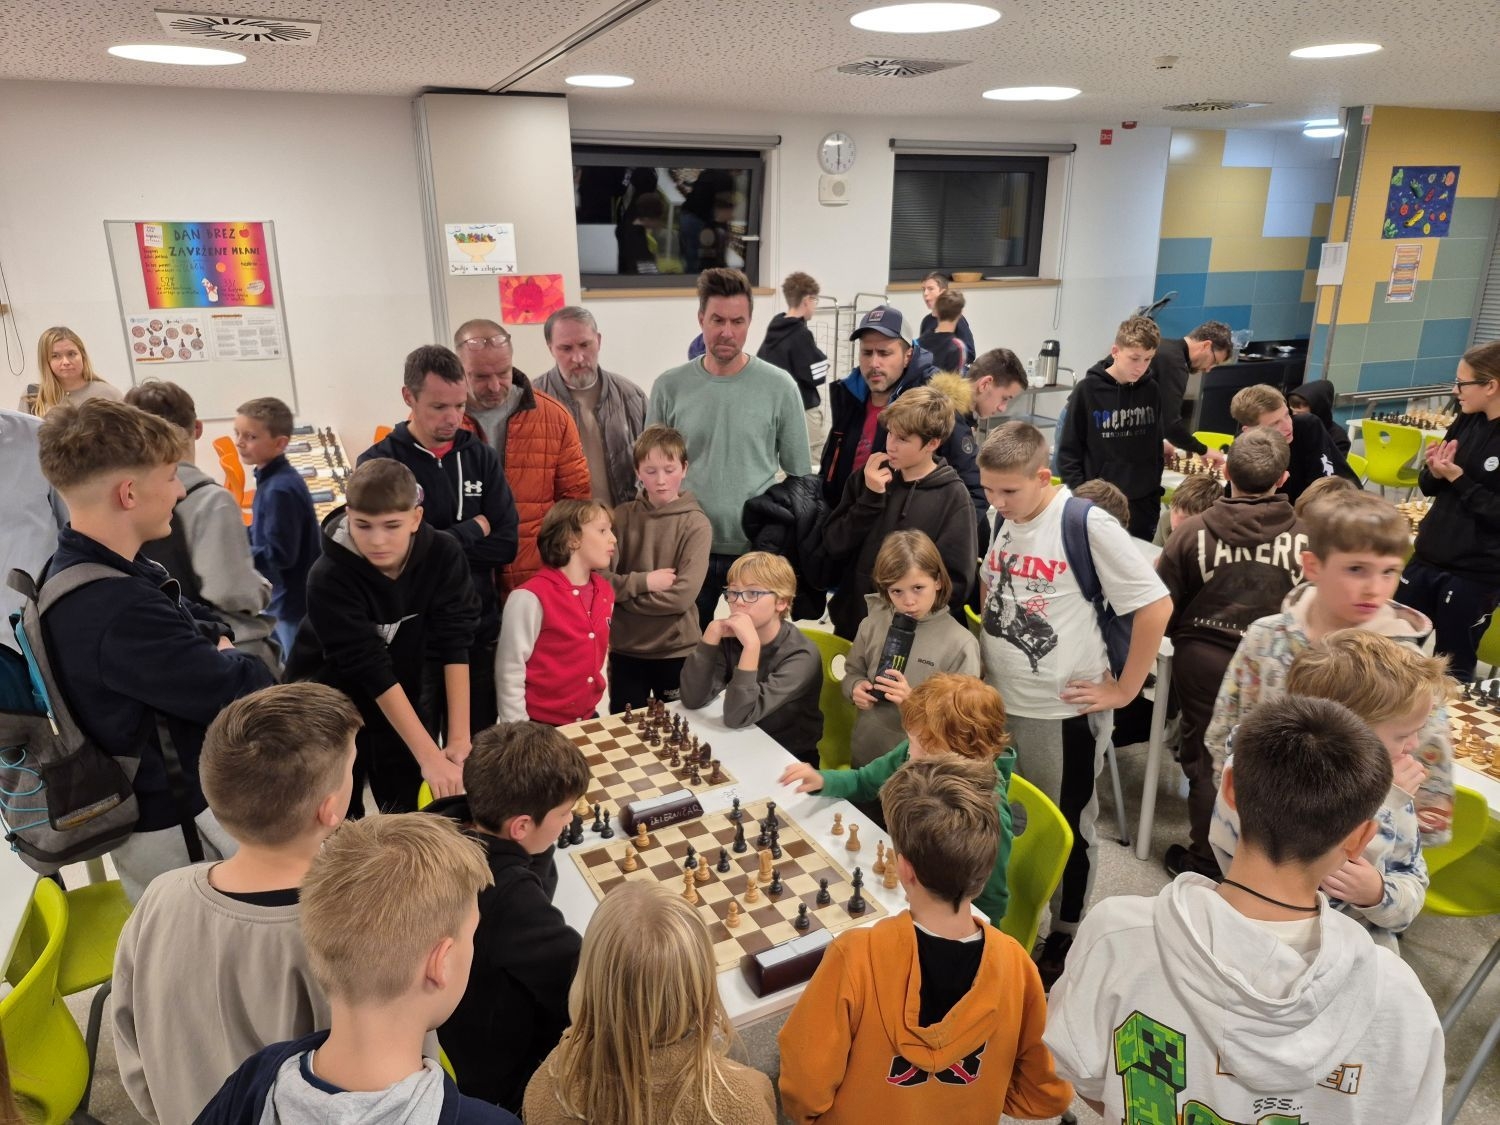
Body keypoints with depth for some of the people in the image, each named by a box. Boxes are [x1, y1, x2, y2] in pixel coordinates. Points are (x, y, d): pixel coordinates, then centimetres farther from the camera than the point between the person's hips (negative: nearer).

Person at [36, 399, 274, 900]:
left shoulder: (74, 572, 2)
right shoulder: (119, 609, -33)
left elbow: (183, 638, 10)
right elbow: (242, 692, -29)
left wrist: (216, 646, -11)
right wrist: (235, 663, -8)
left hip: (153, 802, 10)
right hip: (179, 827, -10)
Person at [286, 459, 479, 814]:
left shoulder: (443, 556, -18)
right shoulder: (330, 578, -27)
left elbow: (454, 645, -19)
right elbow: (373, 670, -30)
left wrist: (459, 739, -24)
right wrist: (429, 757, -32)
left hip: (402, 706, 3)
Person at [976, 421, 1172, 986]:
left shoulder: (1088, 526, -18)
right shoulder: (1005, 520, 3)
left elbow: (1156, 606, -17)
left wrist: (1124, 690, -12)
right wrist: (988, 652, 10)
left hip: (1062, 711, -6)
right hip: (998, 701, 6)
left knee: (1066, 828, 12)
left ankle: (1065, 938, 32)